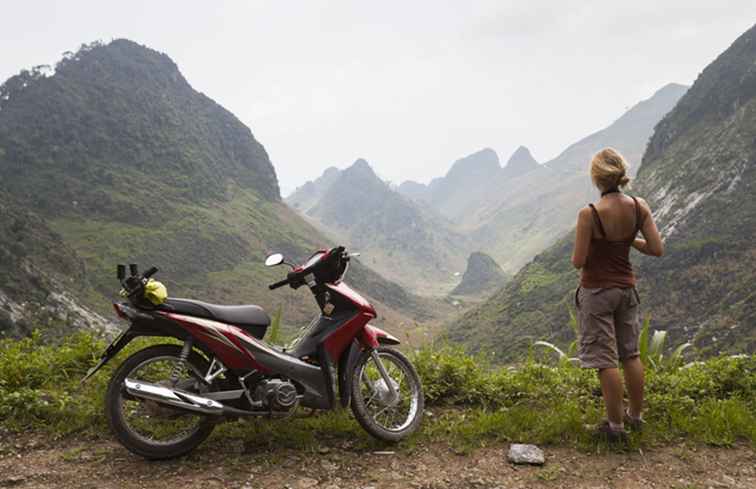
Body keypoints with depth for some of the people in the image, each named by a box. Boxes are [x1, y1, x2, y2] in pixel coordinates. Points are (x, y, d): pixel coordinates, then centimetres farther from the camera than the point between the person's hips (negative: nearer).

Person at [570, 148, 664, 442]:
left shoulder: (589, 214, -21)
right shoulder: (639, 207, -7)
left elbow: (578, 262, -18)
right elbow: (657, 249, -5)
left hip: (597, 291, -5)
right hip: (627, 288, 6)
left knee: (606, 360, 4)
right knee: (631, 354, 19)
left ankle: (615, 425, 14)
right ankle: (635, 416, 32)